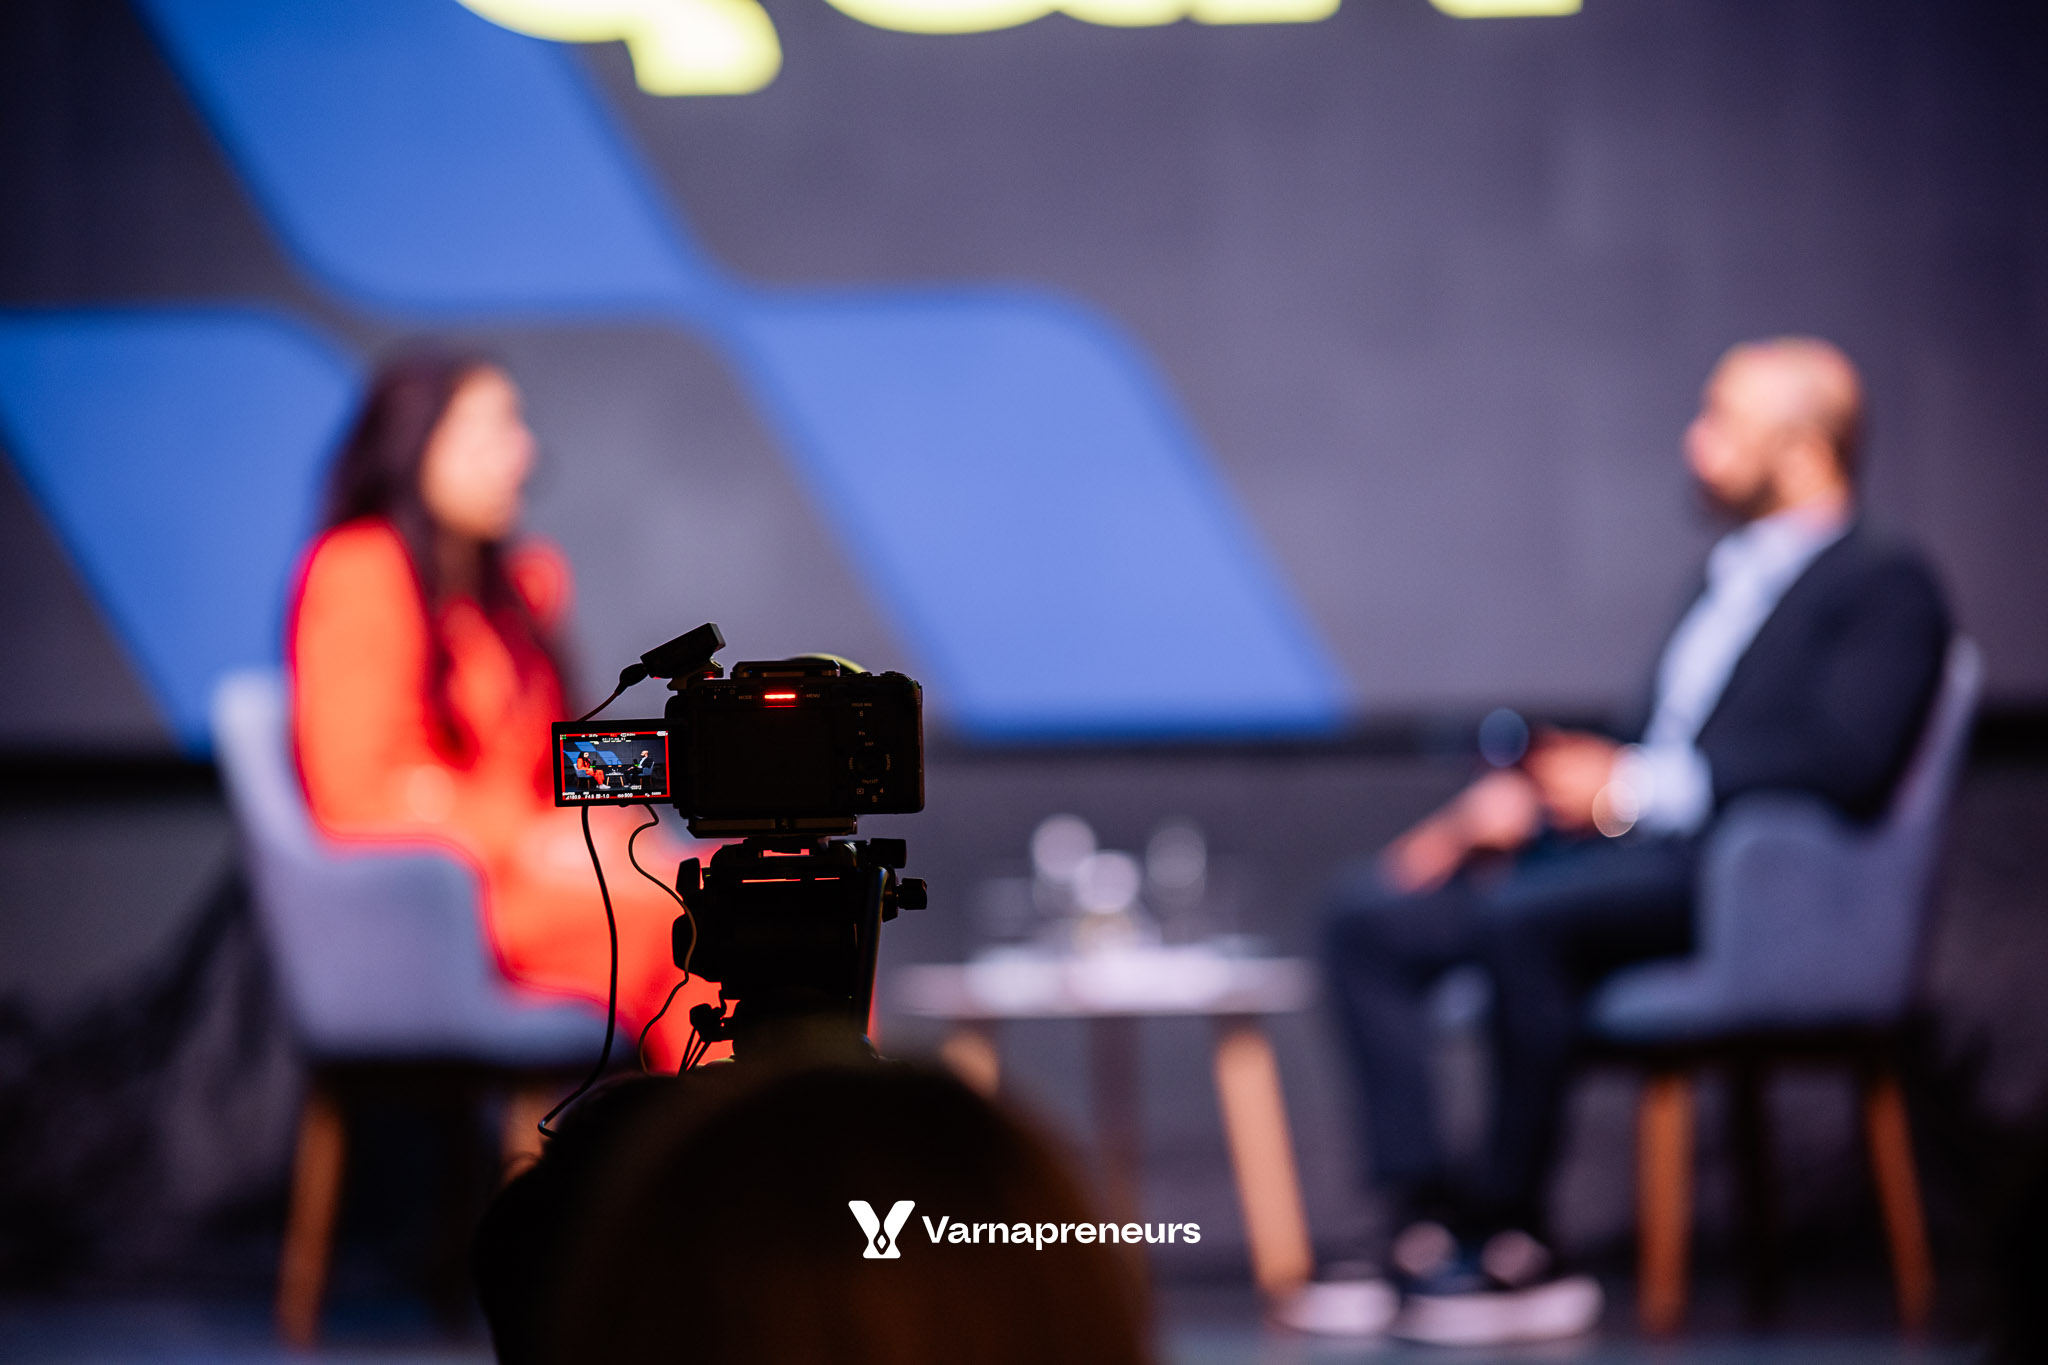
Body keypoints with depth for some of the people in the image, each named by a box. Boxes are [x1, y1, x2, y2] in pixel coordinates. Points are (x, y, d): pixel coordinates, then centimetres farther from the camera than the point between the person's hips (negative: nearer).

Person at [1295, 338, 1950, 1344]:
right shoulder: (1734, 579, 27)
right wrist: (1520, 798, 5)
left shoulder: (1886, 585, 0)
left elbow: (1848, 761, -15)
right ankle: (1428, 1230, -16)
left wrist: (1638, 787, -17)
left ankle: (1512, 1240, -24)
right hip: (1630, 848, 9)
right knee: (1370, 915, -9)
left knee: (1518, 914, -36)